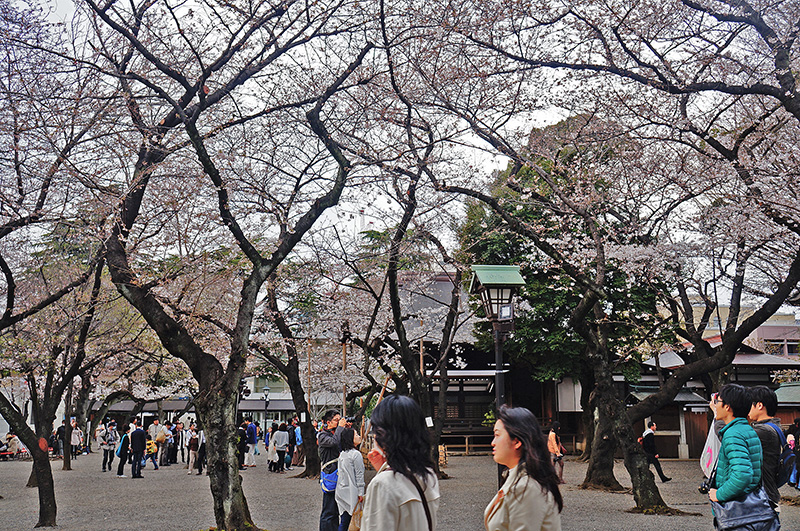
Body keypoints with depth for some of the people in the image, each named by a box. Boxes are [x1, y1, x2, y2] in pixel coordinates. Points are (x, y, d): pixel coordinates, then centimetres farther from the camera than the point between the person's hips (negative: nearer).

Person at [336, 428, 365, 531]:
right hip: (352, 491, -7)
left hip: (342, 491, 7)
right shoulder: (356, 454, -13)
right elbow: (359, 475, -13)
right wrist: (360, 493, -10)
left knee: (343, 521, 10)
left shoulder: (342, 454, 10)